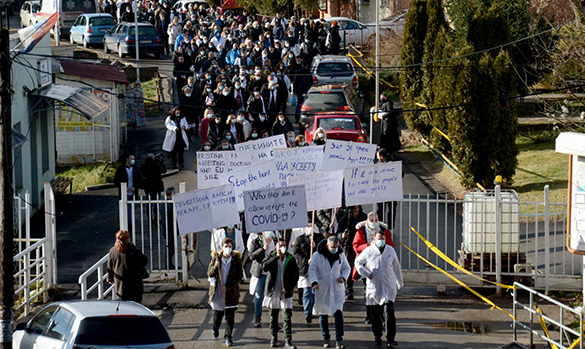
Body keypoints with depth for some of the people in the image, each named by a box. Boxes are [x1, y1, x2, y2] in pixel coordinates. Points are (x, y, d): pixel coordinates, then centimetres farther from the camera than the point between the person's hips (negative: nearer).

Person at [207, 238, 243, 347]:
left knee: (230, 315, -3)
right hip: (217, 291, 1)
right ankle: (215, 329, 43)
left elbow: (239, 276, -5)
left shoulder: (236, 259, -5)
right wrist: (216, 266, -25)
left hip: (231, 292, -1)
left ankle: (228, 337, 5)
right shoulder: (216, 258, -2)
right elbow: (209, 273, -3)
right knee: (218, 313, 14)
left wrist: (227, 287, -14)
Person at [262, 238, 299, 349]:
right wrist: (276, 257, -22)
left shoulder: (291, 259, 2)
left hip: (286, 292, 0)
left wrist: (288, 288, -8)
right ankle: (274, 338, 23)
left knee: (288, 316, -8)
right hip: (273, 291, 1)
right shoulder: (271, 256, 1)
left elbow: (295, 276, 5)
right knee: (273, 316, 10)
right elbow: (264, 267, -19)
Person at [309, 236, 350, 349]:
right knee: (323, 314, 6)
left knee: (339, 313, -11)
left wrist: (343, 277, -4)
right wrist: (314, 282, -24)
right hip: (322, 289, -1)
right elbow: (312, 269, -8)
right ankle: (326, 339, 21)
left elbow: (346, 268, 16)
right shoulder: (317, 255, -5)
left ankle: (339, 340, -8)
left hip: (337, 289, 1)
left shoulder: (340, 255, 3)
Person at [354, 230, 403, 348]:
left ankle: (391, 339, -13)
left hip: (389, 288, 0)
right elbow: (358, 261, 13)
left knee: (389, 312, -12)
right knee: (376, 314, 7)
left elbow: (396, 267, 16)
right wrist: (366, 273, -3)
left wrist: (400, 282, 23)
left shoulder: (390, 250, 4)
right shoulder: (369, 251, -1)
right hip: (374, 288, 0)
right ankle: (377, 336, 26)